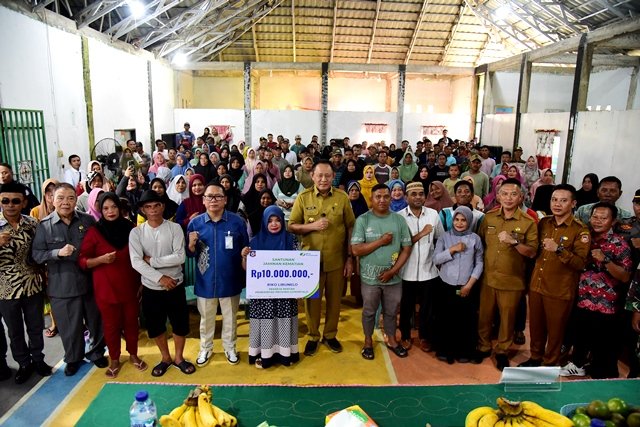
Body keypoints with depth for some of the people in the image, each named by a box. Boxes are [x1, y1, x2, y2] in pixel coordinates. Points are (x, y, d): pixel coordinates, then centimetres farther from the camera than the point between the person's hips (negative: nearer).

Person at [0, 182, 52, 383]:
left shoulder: (32, 223, -4)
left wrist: (42, 276, 6)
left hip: (33, 285, 1)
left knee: (36, 326, 16)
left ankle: (38, 359, 36)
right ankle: (24, 363, 34)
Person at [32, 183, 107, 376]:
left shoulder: (88, 220, -3)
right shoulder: (44, 225, -5)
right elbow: (36, 254, -6)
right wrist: (58, 253, -22)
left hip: (90, 281, 1)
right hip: (62, 285, -1)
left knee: (96, 321, 14)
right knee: (69, 326, 13)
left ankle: (96, 352, 38)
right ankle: (73, 358, 36)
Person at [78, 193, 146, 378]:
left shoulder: (129, 228, 0)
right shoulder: (94, 232, -8)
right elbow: (82, 261, -5)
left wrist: (141, 281, 8)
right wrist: (101, 259, -22)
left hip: (129, 285, 2)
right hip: (106, 288, -2)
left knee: (131, 321, 13)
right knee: (111, 325, 9)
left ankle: (133, 355, 32)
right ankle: (114, 359, 27)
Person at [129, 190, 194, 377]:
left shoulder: (175, 228, -8)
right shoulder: (136, 232, -5)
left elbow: (180, 257, -16)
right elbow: (136, 262, -14)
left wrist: (152, 260, -16)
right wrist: (160, 277, -20)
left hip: (175, 285, -1)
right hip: (151, 288, 1)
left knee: (180, 324, 11)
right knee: (155, 326, 16)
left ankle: (179, 357, 34)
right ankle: (165, 358, 38)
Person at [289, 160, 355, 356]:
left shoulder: (342, 197, -2)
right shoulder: (303, 198, -2)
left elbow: (350, 228, 2)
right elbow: (291, 226, 0)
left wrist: (350, 258, 0)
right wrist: (312, 226, -18)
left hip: (336, 260, 1)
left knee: (334, 299, 13)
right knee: (312, 299, 12)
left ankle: (330, 335, 33)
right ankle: (313, 336, 31)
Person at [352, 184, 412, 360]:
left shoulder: (399, 220, -2)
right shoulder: (363, 220, -9)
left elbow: (406, 248, -2)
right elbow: (356, 250, -14)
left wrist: (393, 271, -11)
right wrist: (380, 241, -18)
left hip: (394, 277, 2)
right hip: (370, 277, -2)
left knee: (391, 311, 18)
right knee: (369, 311, 16)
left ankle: (391, 339, 40)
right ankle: (368, 341, 36)